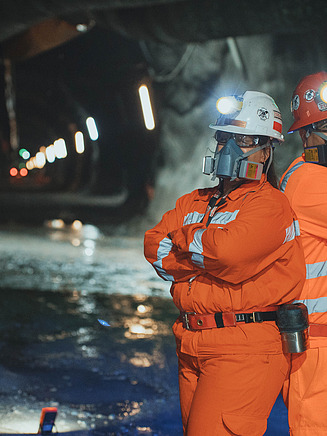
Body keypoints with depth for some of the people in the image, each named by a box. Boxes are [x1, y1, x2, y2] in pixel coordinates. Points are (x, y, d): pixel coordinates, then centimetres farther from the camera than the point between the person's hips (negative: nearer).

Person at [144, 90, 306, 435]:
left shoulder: (268, 204, -7)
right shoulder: (194, 202, 17)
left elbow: (229, 249, -24)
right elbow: (155, 248, 3)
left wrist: (184, 238, -5)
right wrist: (208, 254, -10)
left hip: (245, 349, -8)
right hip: (192, 349, 8)